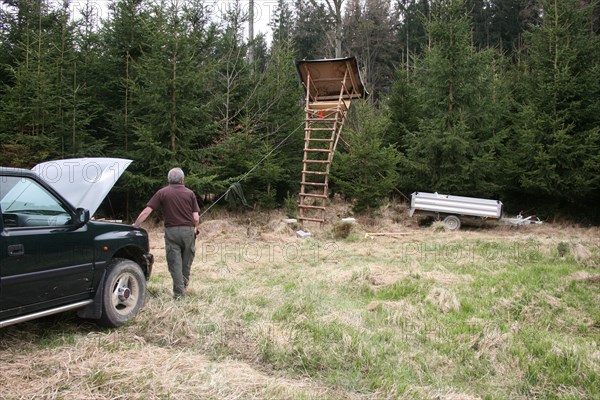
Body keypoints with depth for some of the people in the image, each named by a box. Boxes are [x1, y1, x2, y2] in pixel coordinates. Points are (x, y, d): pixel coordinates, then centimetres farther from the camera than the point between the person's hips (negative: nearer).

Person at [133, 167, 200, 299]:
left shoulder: (162, 193, 1)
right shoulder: (189, 193, 3)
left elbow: (146, 212, -4)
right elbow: (196, 218, -2)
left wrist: (135, 225, 4)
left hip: (171, 231, -1)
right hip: (188, 230, 1)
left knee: (174, 263, 5)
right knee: (186, 261, 17)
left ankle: (178, 292, 5)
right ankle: (184, 286, 31)